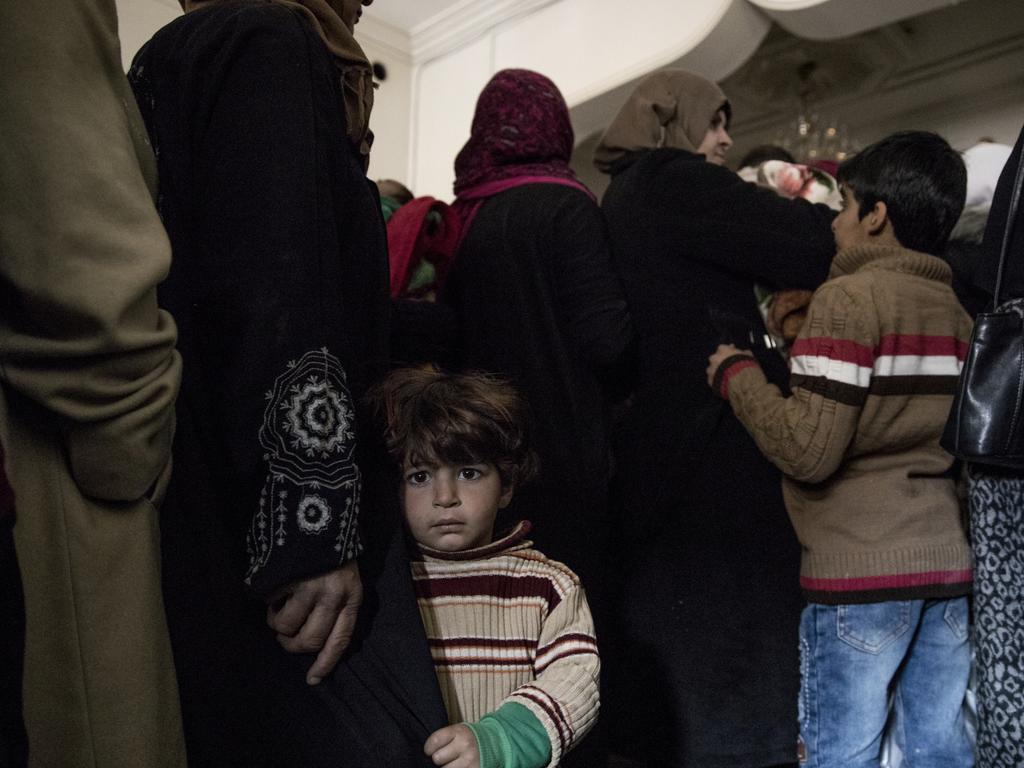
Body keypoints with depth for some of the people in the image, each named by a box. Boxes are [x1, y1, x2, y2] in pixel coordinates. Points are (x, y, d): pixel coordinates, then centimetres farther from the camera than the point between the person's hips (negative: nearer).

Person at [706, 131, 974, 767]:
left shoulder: (850, 298, -11)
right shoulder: (958, 310, 11)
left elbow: (807, 450, -19)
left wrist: (737, 373, -5)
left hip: (860, 568, -7)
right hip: (951, 560, 7)